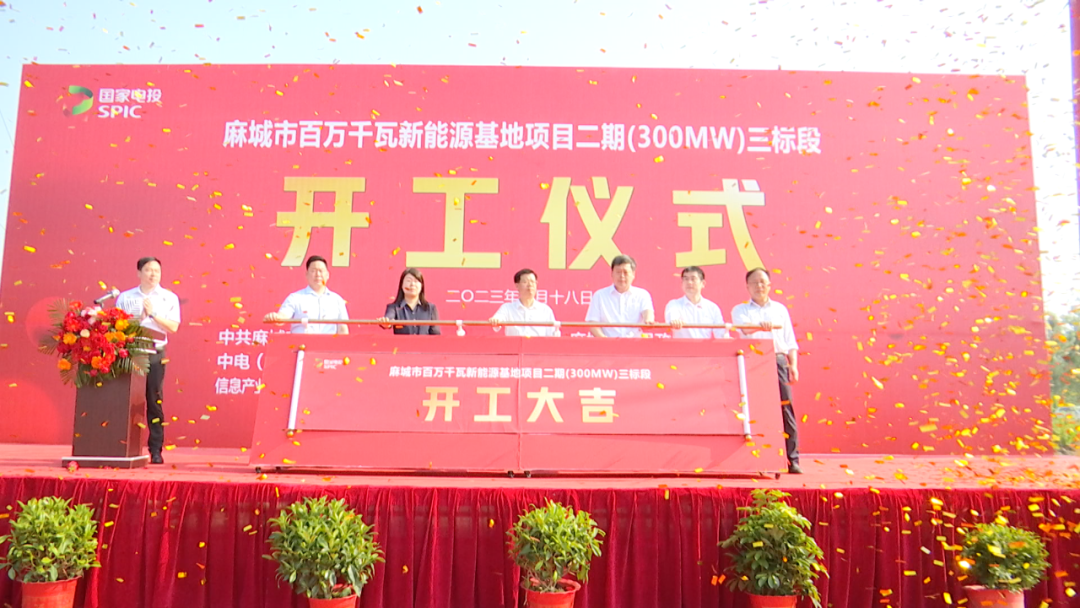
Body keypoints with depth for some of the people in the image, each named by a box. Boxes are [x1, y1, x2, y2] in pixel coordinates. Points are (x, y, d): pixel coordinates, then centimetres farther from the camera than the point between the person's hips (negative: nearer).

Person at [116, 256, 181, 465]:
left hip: (155, 354, -1)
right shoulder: (125, 297, 12)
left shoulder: (169, 298, 9)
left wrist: (153, 314, -10)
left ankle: (156, 450, 3)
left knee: (155, 401, -1)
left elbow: (173, 327, -1)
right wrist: (135, 320, -10)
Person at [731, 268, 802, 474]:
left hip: (778, 361, 2)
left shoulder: (780, 309, 19)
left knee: (785, 409, -3)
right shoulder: (740, 309, 12)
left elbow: (790, 341, 16)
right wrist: (760, 325, -32)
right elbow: (743, 327, -11)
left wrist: (793, 364, 4)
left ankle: (792, 460, 0)